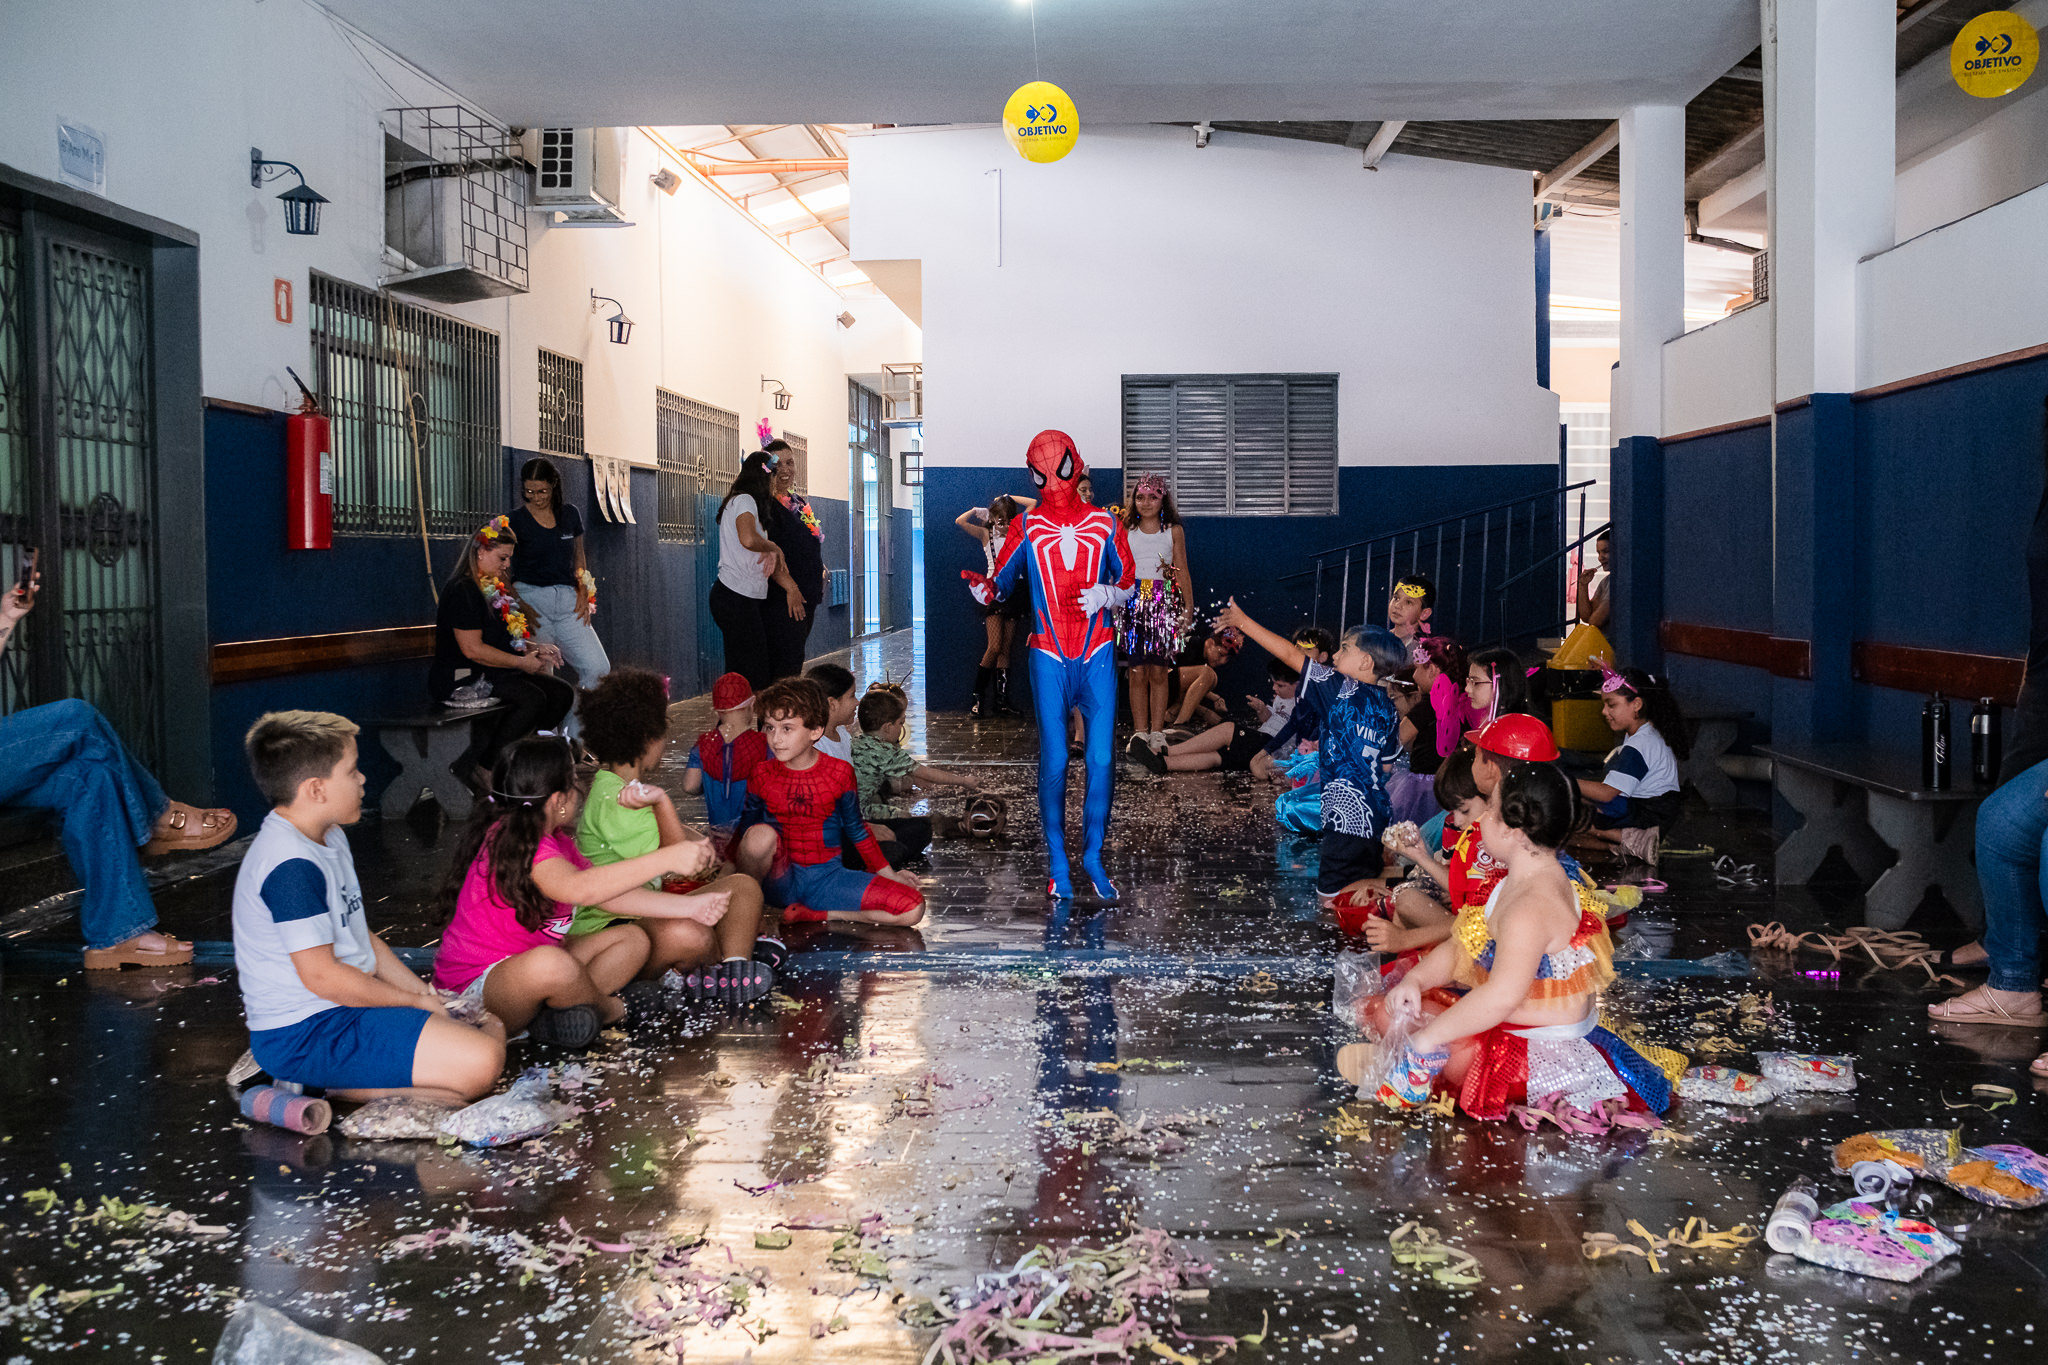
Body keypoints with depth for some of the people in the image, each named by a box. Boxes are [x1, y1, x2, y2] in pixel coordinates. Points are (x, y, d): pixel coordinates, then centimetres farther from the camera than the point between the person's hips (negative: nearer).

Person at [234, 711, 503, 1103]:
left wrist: (422, 990, 7)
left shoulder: (329, 838, 13)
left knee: (491, 1029, 14)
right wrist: (417, 1002, -12)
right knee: (479, 1063, -22)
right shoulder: (292, 867, -21)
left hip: (343, 1009, 11)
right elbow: (321, 975, -22)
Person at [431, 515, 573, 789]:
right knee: (532, 698, -29)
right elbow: (472, 649, -19)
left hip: (494, 673, 10)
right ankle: (470, 769, -24)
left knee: (561, 693, -7)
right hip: (463, 677, -10)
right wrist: (522, 662, -14)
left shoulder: (495, 588, 18)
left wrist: (535, 649, 6)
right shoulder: (462, 590, -12)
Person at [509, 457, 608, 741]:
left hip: (567, 601, 4)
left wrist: (584, 591, 7)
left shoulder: (570, 514, 11)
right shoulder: (516, 520, -1)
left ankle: (572, 735, 4)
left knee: (597, 667, -8)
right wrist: (518, 606, -16)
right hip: (531, 598, -4)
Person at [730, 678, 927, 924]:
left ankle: (818, 915, -9)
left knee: (913, 909, -18)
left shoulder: (840, 772, -2)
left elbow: (856, 829, 9)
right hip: (780, 881, -1)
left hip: (827, 880, 1)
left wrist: (888, 874, 12)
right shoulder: (762, 775, -1)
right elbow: (745, 828, 8)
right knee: (761, 834, -36)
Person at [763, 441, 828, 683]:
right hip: (782, 599, -9)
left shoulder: (801, 503, 16)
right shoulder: (766, 504, -10)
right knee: (786, 664, -12)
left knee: (795, 659, 11)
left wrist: (820, 572, 6)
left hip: (806, 596, 9)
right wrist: (789, 586, -22)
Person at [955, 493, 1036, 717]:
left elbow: (1033, 503, 12)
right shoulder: (986, 534, 3)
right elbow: (960, 521, -11)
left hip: (1014, 593, 4)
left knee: (1006, 648, 5)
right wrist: (978, 511, 2)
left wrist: (1009, 498, 10)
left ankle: (1001, 701, 6)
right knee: (995, 647, -13)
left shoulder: (1016, 531, 11)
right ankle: (978, 697, -4)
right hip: (994, 590, -4)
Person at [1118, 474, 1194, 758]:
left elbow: (1182, 571, 9)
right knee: (1137, 671, -3)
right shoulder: (1125, 531, 10)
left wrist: (1189, 607, 2)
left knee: (1158, 671, -2)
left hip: (1165, 604, 0)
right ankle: (1140, 732, 1)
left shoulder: (1174, 530, 8)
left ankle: (1157, 732, 2)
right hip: (1133, 602, 1)